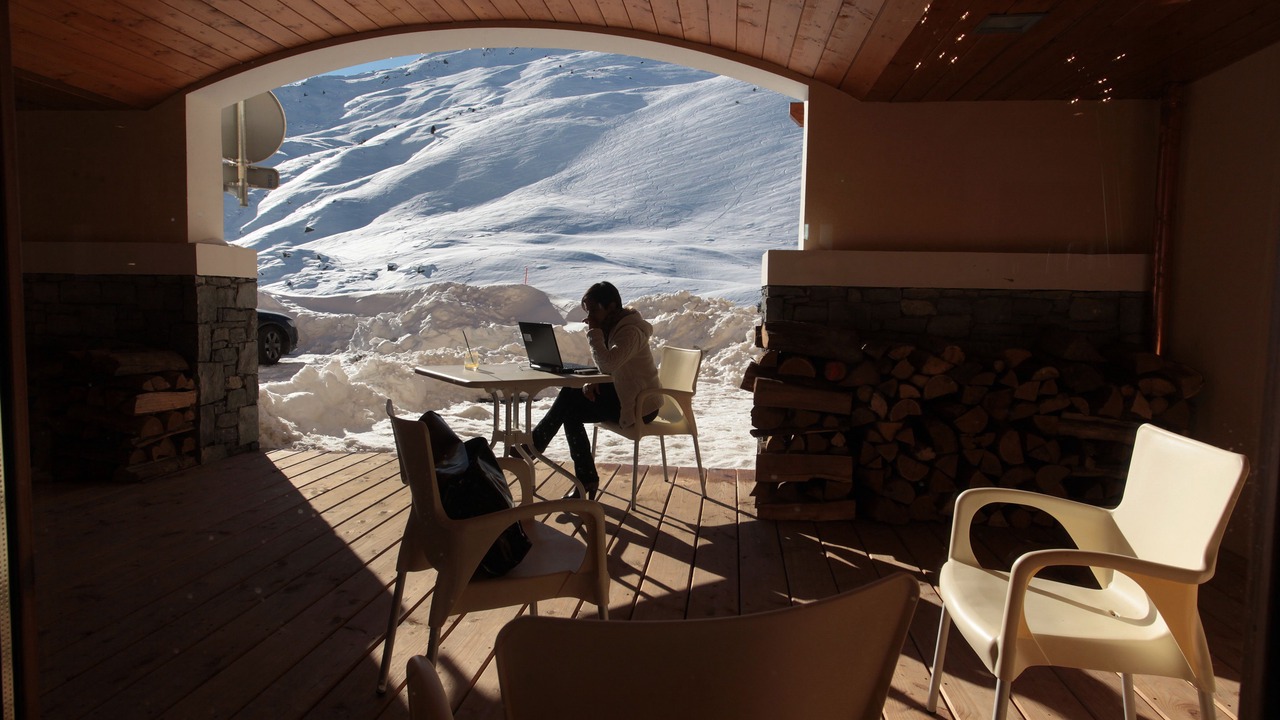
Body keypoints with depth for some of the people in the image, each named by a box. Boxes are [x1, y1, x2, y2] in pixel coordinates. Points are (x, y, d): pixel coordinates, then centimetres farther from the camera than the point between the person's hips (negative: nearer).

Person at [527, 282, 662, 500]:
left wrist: (594, 332, -24)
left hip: (639, 407, -9)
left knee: (569, 396, -17)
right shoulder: (612, 327, 8)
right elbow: (603, 367, 14)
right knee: (569, 409, -9)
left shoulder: (630, 332, -21)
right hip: (621, 395, 9)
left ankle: (533, 445, -1)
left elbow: (607, 364, -36)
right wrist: (591, 382, -8)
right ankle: (586, 479, -9)